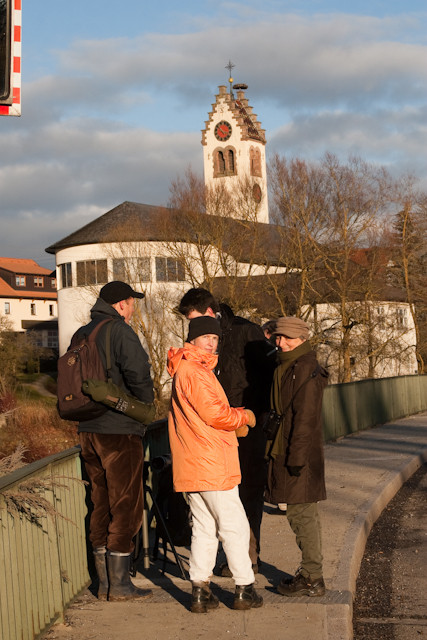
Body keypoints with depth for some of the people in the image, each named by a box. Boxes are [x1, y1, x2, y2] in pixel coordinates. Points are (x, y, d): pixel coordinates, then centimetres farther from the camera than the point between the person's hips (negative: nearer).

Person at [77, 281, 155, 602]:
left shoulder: (81, 334, 13)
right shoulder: (120, 331, -12)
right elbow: (138, 374, -22)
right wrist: (145, 407, -6)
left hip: (88, 430, 8)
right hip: (120, 431, -8)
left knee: (101, 505, 14)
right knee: (126, 506, 1)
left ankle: (105, 582, 20)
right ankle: (119, 584, 5)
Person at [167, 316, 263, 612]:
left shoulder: (185, 371, 19)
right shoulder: (194, 371, -15)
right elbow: (214, 413, -20)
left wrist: (234, 424, 9)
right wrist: (243, 417, -2)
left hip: (192, 466, 10)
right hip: (211, 465, -10)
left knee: (204, 527, 12)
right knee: (234, 526, 0)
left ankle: (200, 591, 13)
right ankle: (245, 590, 8)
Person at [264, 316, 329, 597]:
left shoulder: (306, 369, -15)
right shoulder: (285, 367, 16)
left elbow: (305, 418, -20)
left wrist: (296, 457, -21)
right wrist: (276, 453, 19)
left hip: (301, 455, -10)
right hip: (285, 452, 10)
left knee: (302, 514, -4)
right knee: (302, 514, 15)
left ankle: (313, 579, 3)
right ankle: (310, 573, 24)